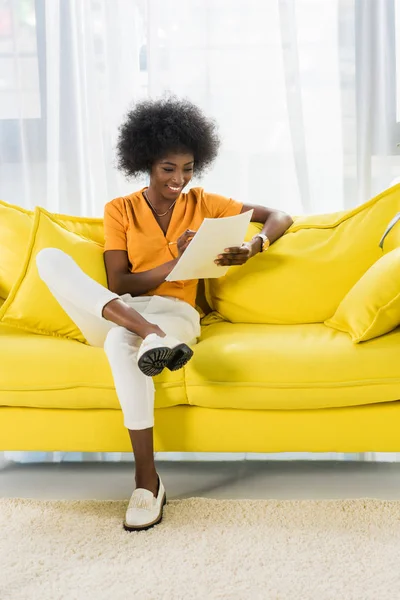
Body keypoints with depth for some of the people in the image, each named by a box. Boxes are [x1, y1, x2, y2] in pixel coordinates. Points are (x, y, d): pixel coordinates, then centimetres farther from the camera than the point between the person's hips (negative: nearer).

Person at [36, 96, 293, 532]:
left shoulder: (203, 204, 11)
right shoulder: (120, 210, 8)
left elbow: (279, 217, 10)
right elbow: (118, 284, -1)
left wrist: (253, 247, -12)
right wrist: (173, 263, -15)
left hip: (175, 313, -2)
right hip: (118, 314, 2)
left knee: (121, 342, -40)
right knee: (49, 259, -23)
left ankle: (147, 481, -42)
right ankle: (147, 333, -42)